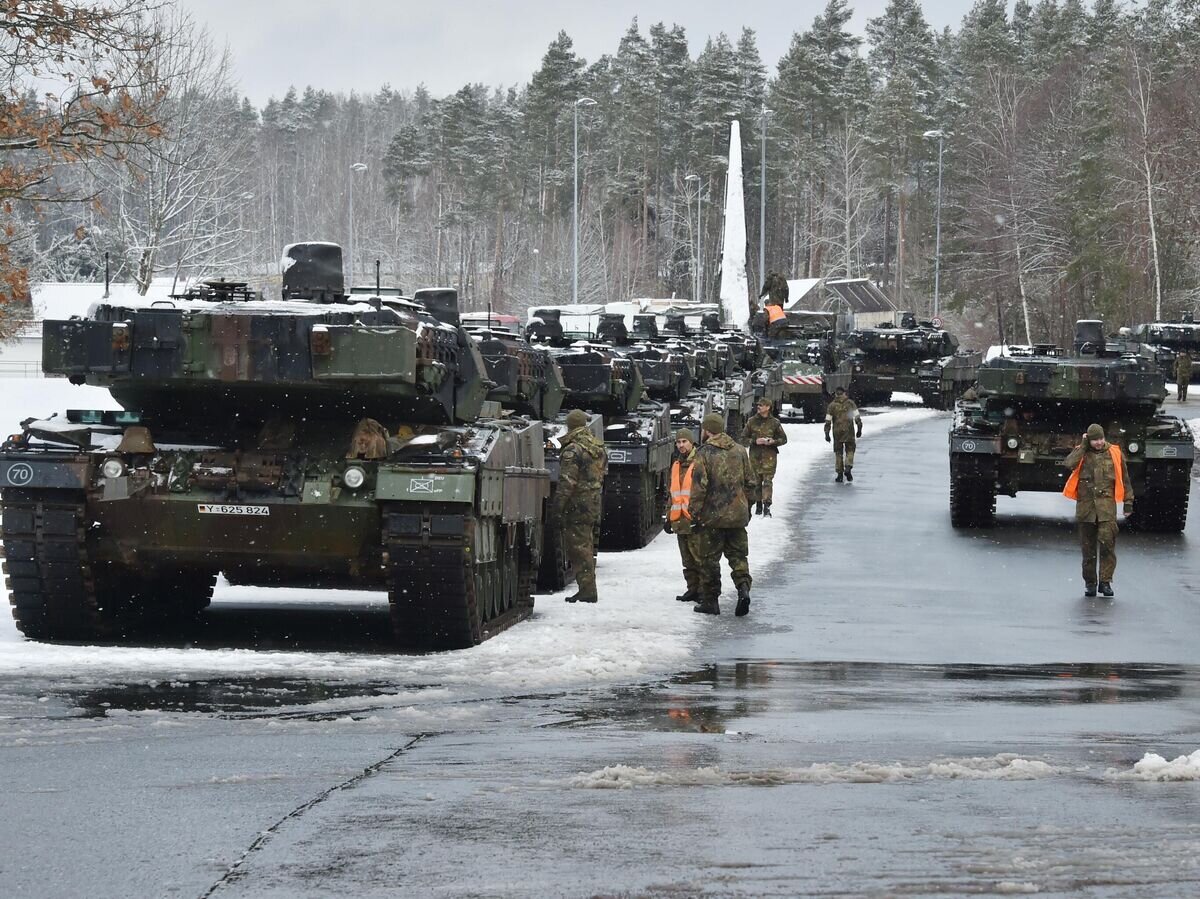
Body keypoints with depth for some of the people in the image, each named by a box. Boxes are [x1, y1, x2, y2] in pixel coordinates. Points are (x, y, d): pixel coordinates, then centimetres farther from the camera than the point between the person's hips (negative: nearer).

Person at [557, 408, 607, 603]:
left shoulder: (572, 450, -15)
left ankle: (587, 589, -8)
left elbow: (567, 483, -18)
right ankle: (588, 589, 20)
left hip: (577, 506, -8)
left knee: (578, 548, -5)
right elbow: (603, 474, 19)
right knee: (587, 547, 16)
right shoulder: (599, 448, 12)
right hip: (594, 505, 8)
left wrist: (559, 508, -15)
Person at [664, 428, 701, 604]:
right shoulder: (676, 466, 19)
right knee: (687, 560, 11)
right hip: (680, 520, 7)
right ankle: (692, 589, 17)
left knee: (699, 557, -8)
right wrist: (669, 518, 23)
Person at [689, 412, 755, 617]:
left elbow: (699, 487, -14)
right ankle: (744, 587, -11)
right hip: (737, 515, 4)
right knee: (738, 554, 12)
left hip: (712, 516, -4)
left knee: (709, 558, 6)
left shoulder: (704, 454, -10)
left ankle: (710, 600, 10)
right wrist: (746, 507, 23)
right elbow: (749, 482, 13)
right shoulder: (740, 450, 7)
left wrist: (695, 514, -8)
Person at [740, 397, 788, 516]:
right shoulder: (752, 421, 5)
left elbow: (783, 439, 9)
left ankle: (767, 506, -16)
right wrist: (754, 441, -12)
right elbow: (743, 438, 6)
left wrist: (773, 441, -11)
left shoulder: (774, 422, 2)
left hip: (769, 456, -2)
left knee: (767, 481, -11)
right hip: (755, 456, 2)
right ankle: (758, 504, 19)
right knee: (756, 481, 6)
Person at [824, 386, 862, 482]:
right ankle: (848, 468, -9)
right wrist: (859, 429, 3)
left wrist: (827, 434, 2)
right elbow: (857, 417, -3)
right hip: (849, 431, 0)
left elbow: (828, 421, -1)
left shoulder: (832, 405, 2)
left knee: (838, 453, 10)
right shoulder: (850, 403, 2)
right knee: (850, 450, 12)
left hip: (837, 431, 0)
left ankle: (839, 474, 8)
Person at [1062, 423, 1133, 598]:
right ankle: (1089, 582, 15)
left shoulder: (1114, 453, 7)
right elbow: (1068, 464, -15)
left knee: (1107, 542, -14)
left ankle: (1105, 581, -7)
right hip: (1085, 505, 1)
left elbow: (1124, 480, 13)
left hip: (1106, 506, -1)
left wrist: (1128, 502, 10)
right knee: (1088, 547, 5)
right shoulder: (1081, 453, 7)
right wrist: (1083, 446, -7)